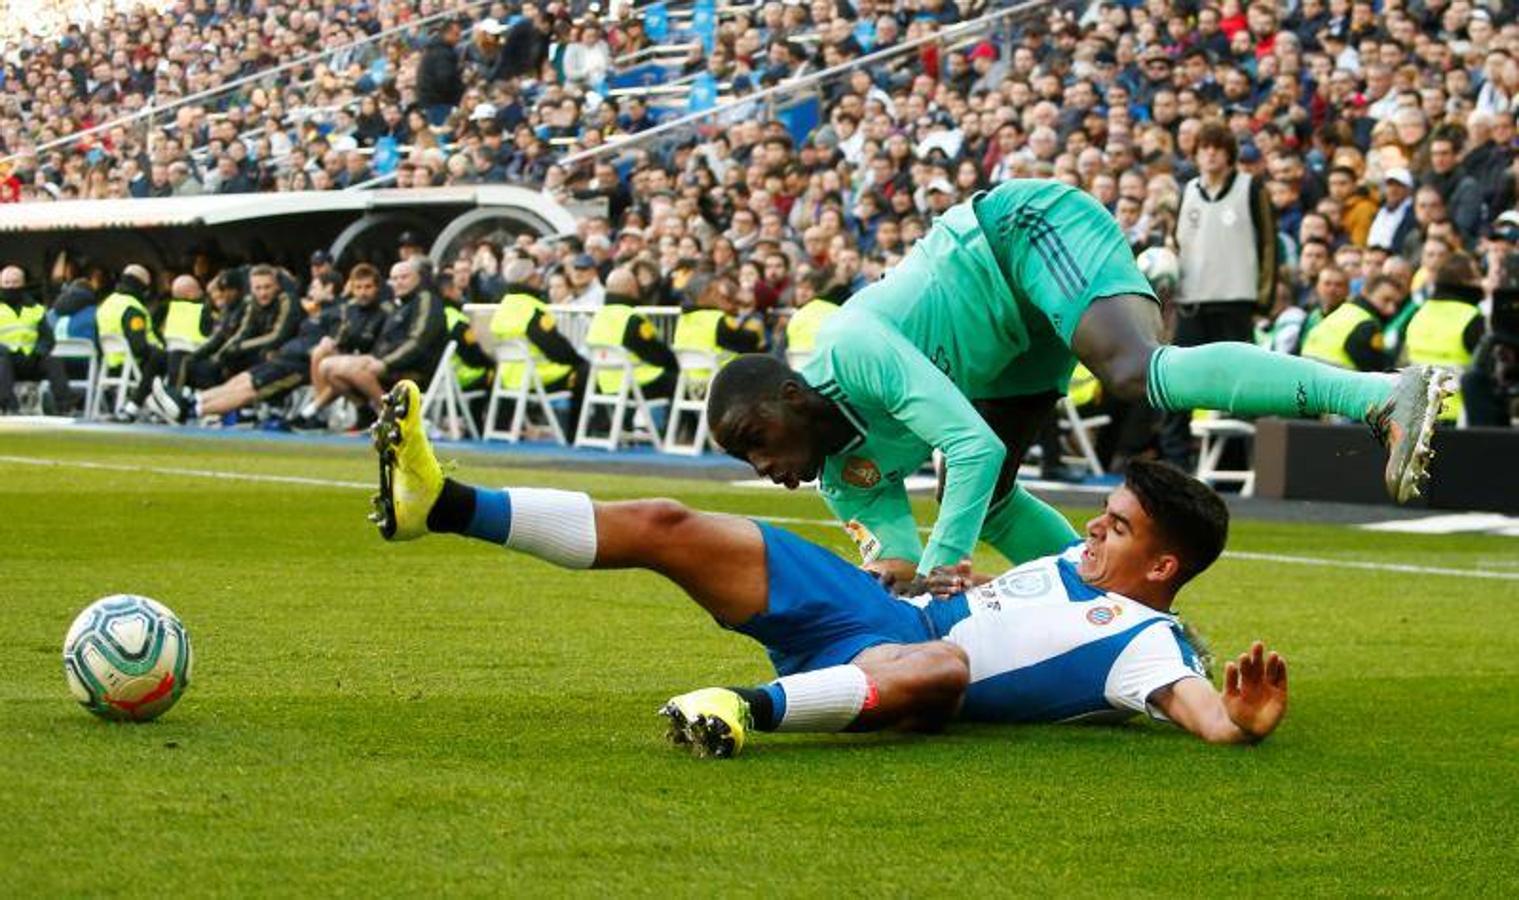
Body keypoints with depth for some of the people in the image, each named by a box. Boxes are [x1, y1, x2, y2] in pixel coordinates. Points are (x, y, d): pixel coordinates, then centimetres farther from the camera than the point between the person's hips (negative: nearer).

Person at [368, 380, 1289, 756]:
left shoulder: (1145, 642, -5)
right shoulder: (1078, 563, 22)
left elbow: (1202, 708, -24)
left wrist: (1241, 721, -44)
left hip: (903, 673, -9)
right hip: (872, 602, 9)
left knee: (943, 663, -48)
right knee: (664, 525, -2)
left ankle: (754, 709, -66)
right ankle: (439, 502, -5)